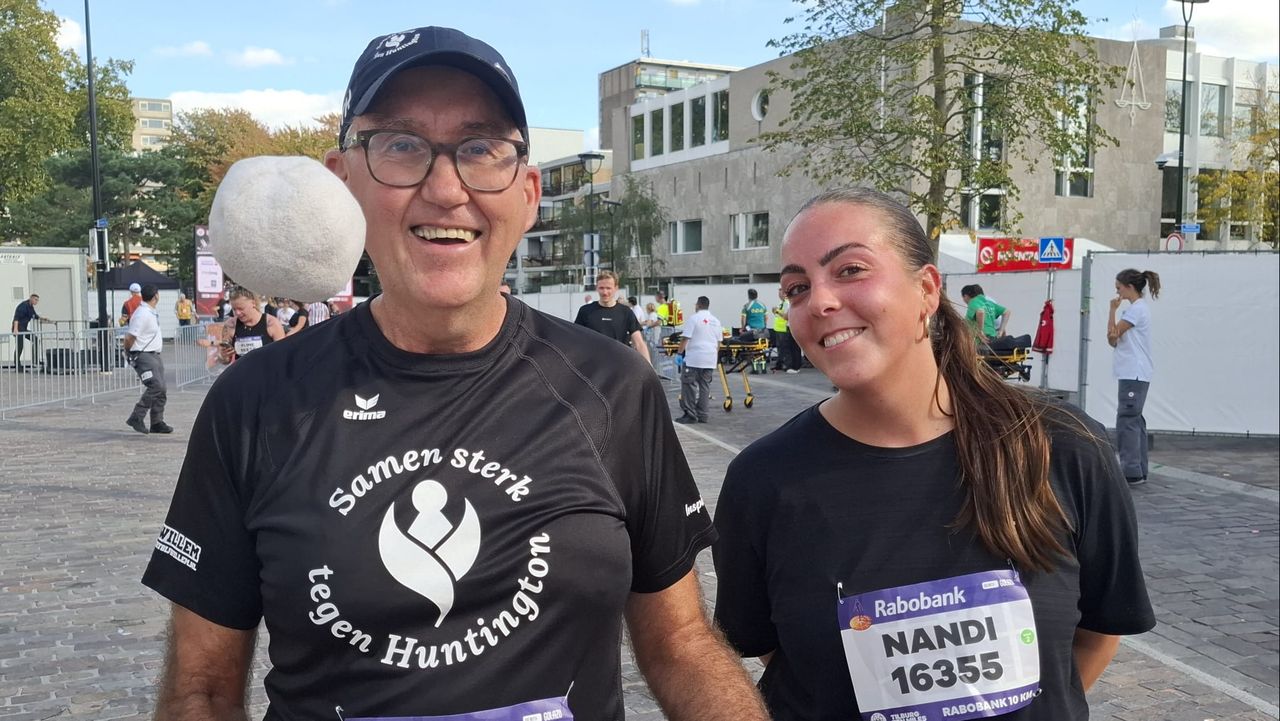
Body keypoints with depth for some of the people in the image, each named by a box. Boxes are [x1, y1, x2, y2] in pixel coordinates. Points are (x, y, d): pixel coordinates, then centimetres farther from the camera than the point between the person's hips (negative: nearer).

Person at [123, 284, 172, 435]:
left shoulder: (151, 313, 14)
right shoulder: (142, 314, -17)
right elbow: (129, 337, -19)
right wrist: (129, 352, -4)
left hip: (154, 355, 10)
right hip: (143, 356, -10)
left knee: (161, 390, 8)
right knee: (155, 386, -21)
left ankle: (157, 423, 15)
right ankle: (136, 418, -15)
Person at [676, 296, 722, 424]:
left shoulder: (694, 318, -6)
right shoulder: (716, 321, 12)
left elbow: (685, 339, -10)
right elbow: (718, 342, 17)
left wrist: (680, 353, -1)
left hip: (694, 358, -6)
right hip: (710, 359, 6)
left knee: (688, 385, -1)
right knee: (705, 386, 10)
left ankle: (690, 415, -4)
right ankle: (702, 415, 11)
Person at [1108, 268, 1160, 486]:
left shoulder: (1137, 309, -13)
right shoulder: (1137, 308, 19)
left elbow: (1113, 335, -11)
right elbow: (1114, 340, 16)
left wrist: (1113, 310, -3)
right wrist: (1114, 336, -6)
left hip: (1134, 375, -10)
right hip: (1134, 374, 10)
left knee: (1126, 421, -10)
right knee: (1134, 421, 10)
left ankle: (1131, 472, -10)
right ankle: (1138, 471, 13)